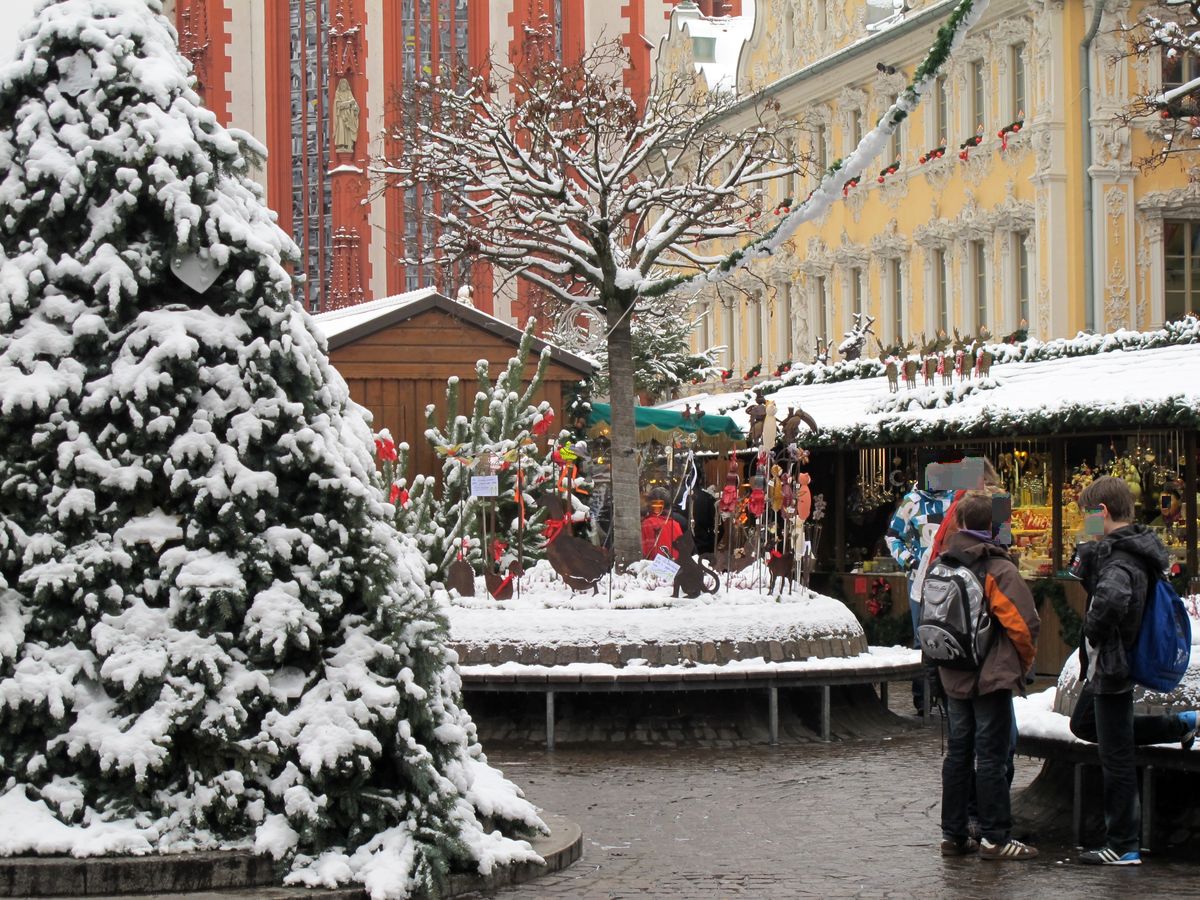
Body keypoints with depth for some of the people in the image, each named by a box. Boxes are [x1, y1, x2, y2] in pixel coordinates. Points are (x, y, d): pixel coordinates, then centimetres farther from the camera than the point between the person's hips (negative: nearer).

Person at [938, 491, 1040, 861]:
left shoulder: (943, 565, 6)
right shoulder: (998, 568, -14)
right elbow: (1023, 622, -16)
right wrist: (1025, 660, 1)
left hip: (953, 678, 6)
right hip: (991, 677, -6)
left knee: (958, 753, 12)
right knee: (992, 757, -3)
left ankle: (953, 834, 16)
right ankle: (995, 838, 0)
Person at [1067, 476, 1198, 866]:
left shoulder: (1121, 562, -26)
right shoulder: (1130, 549, 6)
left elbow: (1110, 599, -47)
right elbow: (1085, 575, 20)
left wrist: (1093, 634, -29)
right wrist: (1086, 556, -1)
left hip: (1112, 668, -10)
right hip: (1110, 666, 10)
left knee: (1116, 759, 0)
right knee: (1083, 725, 31)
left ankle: (1122, 847, 11)